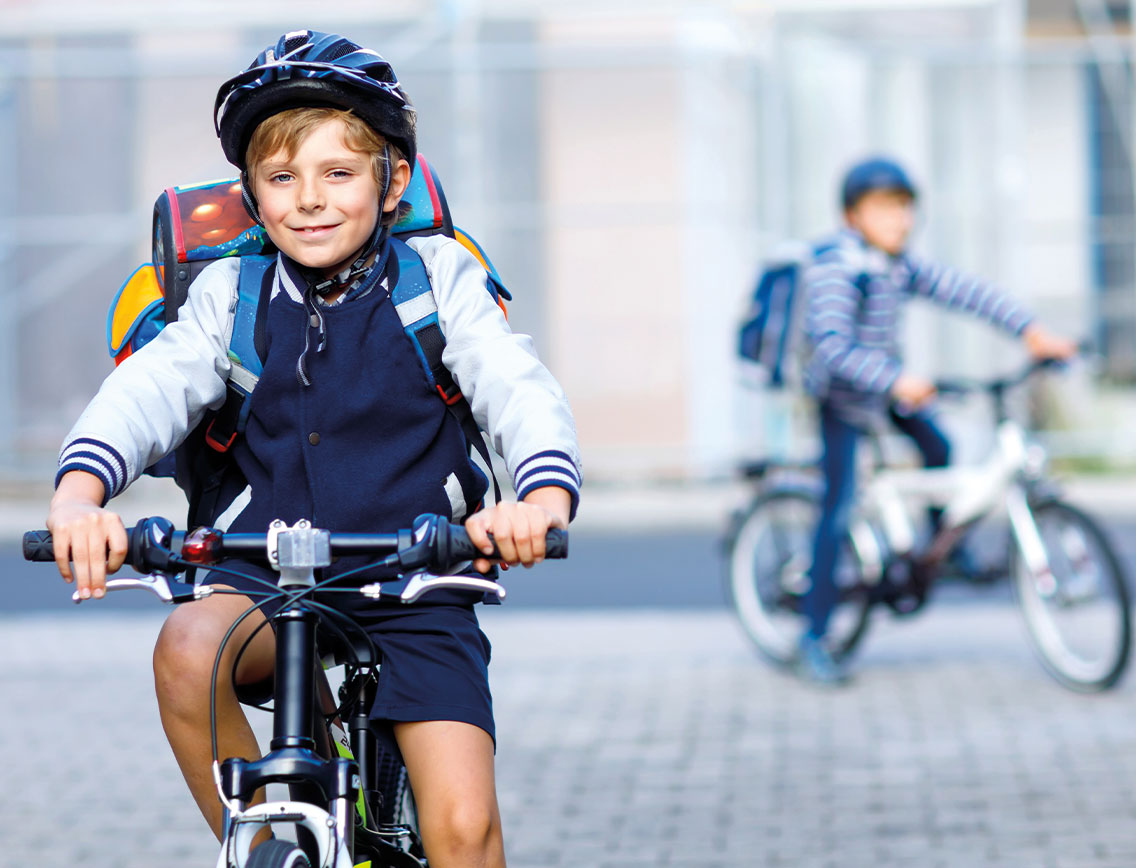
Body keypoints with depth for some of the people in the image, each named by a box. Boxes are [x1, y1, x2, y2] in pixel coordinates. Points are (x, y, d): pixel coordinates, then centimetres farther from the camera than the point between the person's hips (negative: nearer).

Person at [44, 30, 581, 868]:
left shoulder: (437, 279, 0)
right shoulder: (233, 293, 4)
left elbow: (523, 393, -12)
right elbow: (148, 388, -10)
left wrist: (544, 500, -35)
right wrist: (79, 492, -32)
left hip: (416, 596, -1)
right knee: (187, 652, -32)